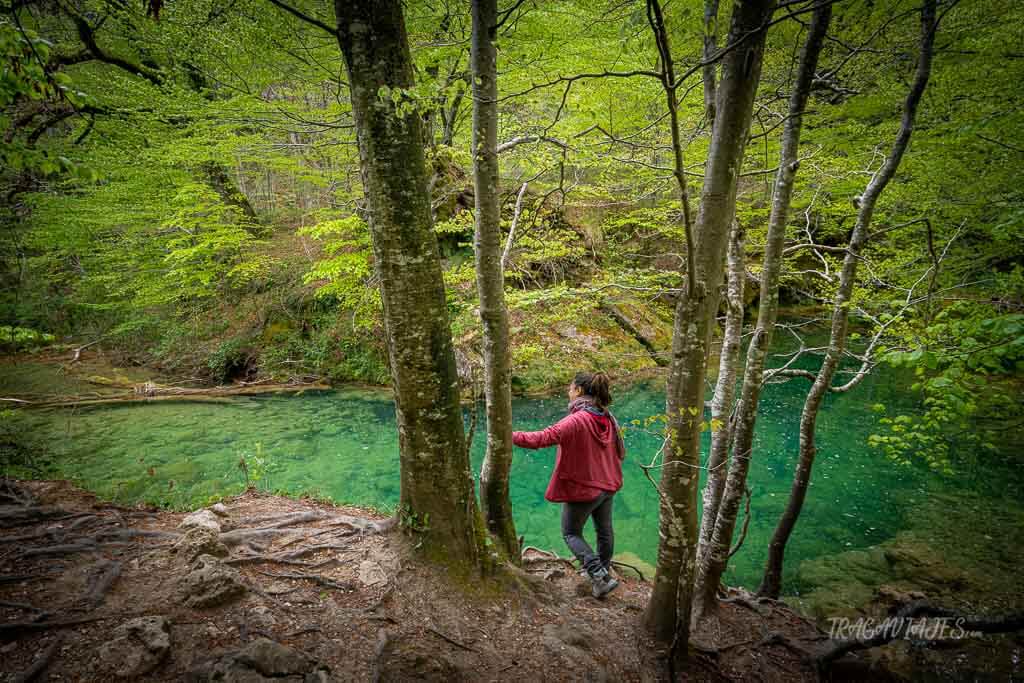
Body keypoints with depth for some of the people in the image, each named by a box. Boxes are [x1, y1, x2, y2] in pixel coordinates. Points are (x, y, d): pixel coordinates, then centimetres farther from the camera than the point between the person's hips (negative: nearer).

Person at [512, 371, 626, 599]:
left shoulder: (576, 421, -26)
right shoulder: (609, 419, -2)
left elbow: (543, 438, -32)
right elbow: (620, 452, 8)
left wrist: (511, 436, -27)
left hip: (581, 488, -7)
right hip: (608, 486, 7)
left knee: (571, 533, 12)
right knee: (604, 530, 22)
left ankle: (599, 575, 1)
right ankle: (603, 572, 39)